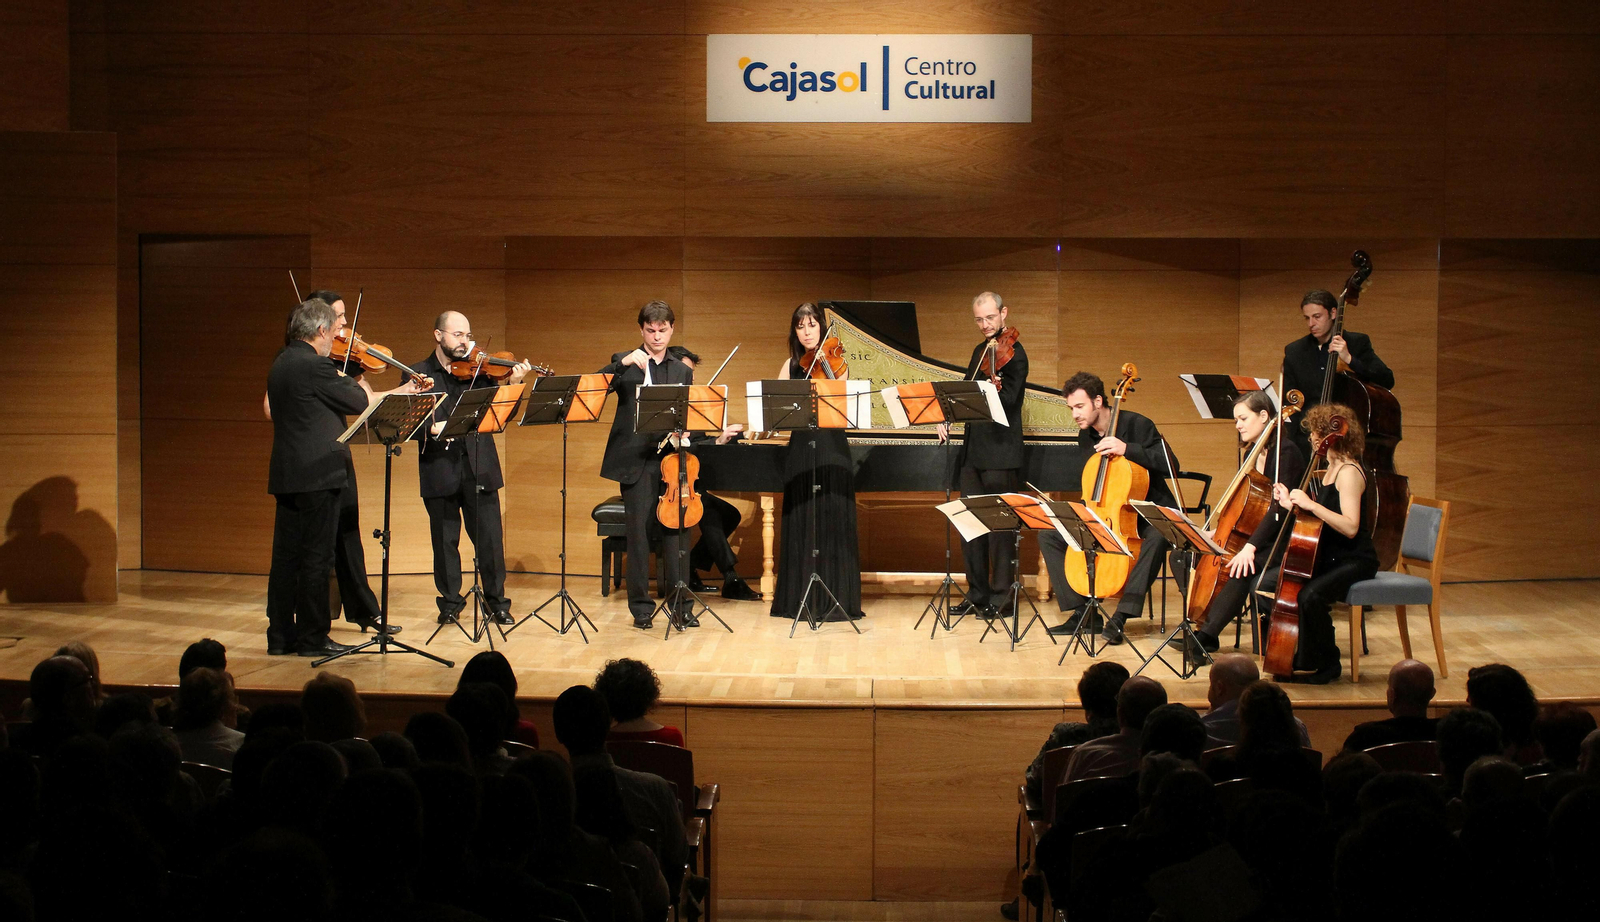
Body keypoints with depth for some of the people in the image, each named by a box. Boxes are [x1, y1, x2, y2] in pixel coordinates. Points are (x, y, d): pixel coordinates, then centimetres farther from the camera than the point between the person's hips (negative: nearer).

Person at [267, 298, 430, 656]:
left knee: (286, 556, 11)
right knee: (316, 558, -2)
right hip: (317, 475, -9)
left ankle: (280, 635, 15)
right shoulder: (313, 365, -16)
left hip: (286, 476, 9)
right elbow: (360, 402, -12)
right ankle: (313, 637, 3)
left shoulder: (282, 364, 15)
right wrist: (361, 385, 10)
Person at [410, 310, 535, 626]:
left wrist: (513, 384, -17)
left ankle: (497, 601, 15)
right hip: (439, 471, -1)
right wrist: (430, 428, -25)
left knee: (490, 538, 3)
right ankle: (450, 602, 20)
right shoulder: (418, 374, 4)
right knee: (445, 540, 7)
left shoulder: (478, 370, 8)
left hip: (479, 468, 1)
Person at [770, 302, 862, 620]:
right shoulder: (791, 366, 11)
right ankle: (799, 597, 13)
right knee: (800, 522, 5)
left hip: (832, 447, -3)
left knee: (833, 521, -3)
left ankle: (836, 597, 2)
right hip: (800, 448, 3)